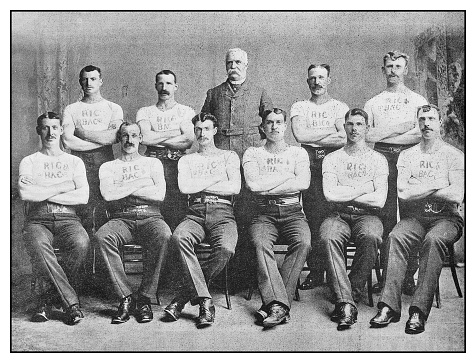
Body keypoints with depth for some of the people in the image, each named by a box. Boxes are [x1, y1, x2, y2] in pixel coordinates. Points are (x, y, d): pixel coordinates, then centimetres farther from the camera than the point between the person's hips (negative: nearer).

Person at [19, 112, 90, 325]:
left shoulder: (75, 162, 17)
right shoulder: (29, 162, 16)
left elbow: (83, 197, -1)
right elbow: (25, 194, -5)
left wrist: (41, 192, -3)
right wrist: (63, 187, -2)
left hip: (67, 219, 1)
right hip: (38, 219, 0)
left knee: (81, 242, -34)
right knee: (37, 244, -37)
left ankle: (48, 298, -16)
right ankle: (71, 302, -30)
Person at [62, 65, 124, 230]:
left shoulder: (114, 108, 14)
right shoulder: (71, 109, 15)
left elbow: (115, 136, -5)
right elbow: (68, 141, -1)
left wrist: (83, 132, -2)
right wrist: (102, 140, -4)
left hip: (104, 160, 0)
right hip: (79, 160, 0)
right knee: (83, 213, -9)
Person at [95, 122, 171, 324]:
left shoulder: (153, 163, 20)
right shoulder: (108, 167, 20)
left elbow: (159, 194, 1)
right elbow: (108, 194, -2)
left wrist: (123, 189, 1)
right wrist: (140, 183, 0)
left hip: (149, 217, 0)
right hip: (121, 219, 1)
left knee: (163, 235, -36)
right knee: (102, 236, -34)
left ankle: (145, 298, -24)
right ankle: (126, 298, -25)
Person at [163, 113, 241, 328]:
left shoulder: (229, 156, 19)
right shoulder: (186, 160, 23)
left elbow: (235, 188, 1)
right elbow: (184, 187, 2)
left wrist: (199, 186, 1)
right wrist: (216, 178, 2)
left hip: (222, 213, -1)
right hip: (195, 213, 1)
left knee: (226, 248, -34)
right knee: (179, 237, -34)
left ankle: (186, 295, -16)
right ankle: (205, 301, -30)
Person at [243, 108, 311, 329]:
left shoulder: (298, 153, 14)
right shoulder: (252, 153, 13)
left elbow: (303, 183, -5)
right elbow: (253, 184, -6)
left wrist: (267, 188, -9)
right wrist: (287, 176, -3)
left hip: (292, 211, 1)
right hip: (264, 212, 0)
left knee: (303, 242, -31)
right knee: (260, 242, -33)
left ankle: (274, 303, -28)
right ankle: (279, 304, -37)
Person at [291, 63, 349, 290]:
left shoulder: (340, 107, 14)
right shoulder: (299, 108, 16)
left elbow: (344, 139, -2)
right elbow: (300, 135, -3)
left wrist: (313, 138, -5)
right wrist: (332, 130, -1)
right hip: (311, 166, 0)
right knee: (314, 218, -7)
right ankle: (315, 271, 1)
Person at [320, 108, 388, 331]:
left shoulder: (377, 160, 10)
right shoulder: (332, 159, 13)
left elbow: (379, 201, -4)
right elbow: (330, 194, -4)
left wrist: (345, 195, -3)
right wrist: (362, 189, -3)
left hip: (367, 215, 0)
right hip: (339, 216, 1)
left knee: (370, 237, -36)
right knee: (328, 238, -33)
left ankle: (350, 297, -21)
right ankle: (347, 304, -31)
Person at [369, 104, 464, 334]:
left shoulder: (453, 155, 7)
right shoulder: (407, 156, 15)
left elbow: (457, 196, -7)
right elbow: (402, 193, 0)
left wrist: (418, 188, -4)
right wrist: (436, 186, -5)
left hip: (446, 217, -2)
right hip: (415, 216, 2)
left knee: (434, 239, -36)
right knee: (395, 237, -30)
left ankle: (419, 311, -36)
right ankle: (389, 306, -33)